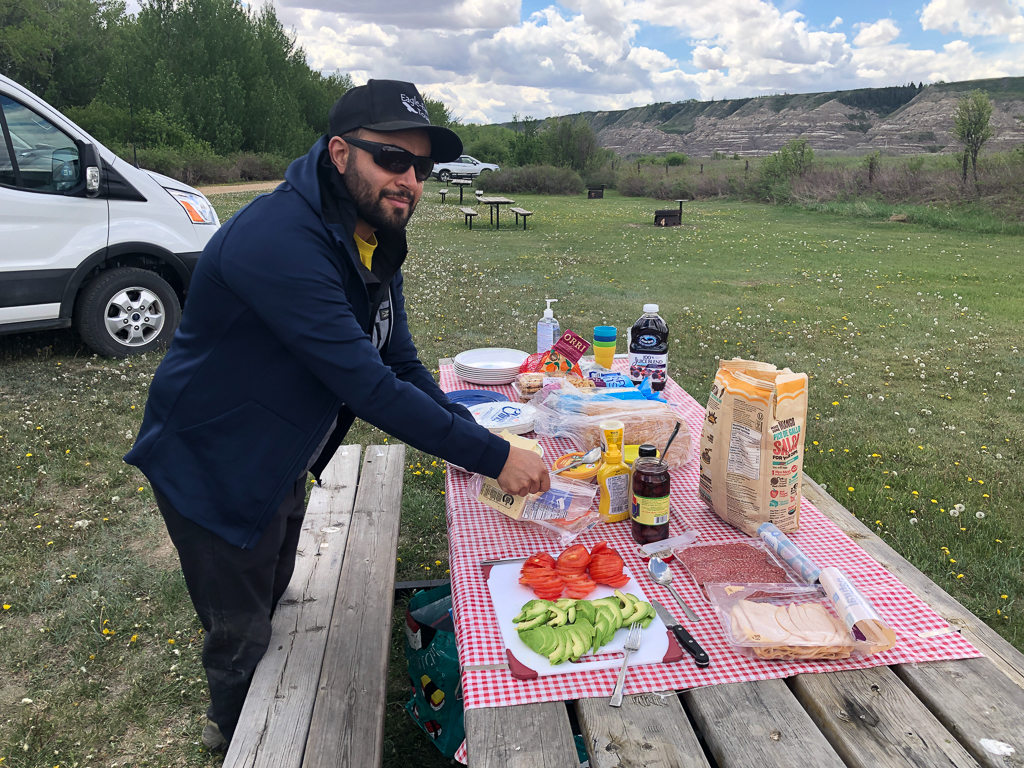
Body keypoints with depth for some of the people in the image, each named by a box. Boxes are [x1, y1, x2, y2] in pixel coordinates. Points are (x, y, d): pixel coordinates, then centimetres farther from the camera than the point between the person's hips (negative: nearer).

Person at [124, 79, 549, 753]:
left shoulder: (377, 242, -4)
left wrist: (478, 440, -12)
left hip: (284, 464, 9)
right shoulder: (280, 241, -35)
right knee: (241, 632, 12)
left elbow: (402, 366, -1)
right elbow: (369, 388, -38)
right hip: (212, 468, -8)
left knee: (272, 597, 28)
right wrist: (492, 456, -33)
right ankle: (232, 735, 44)